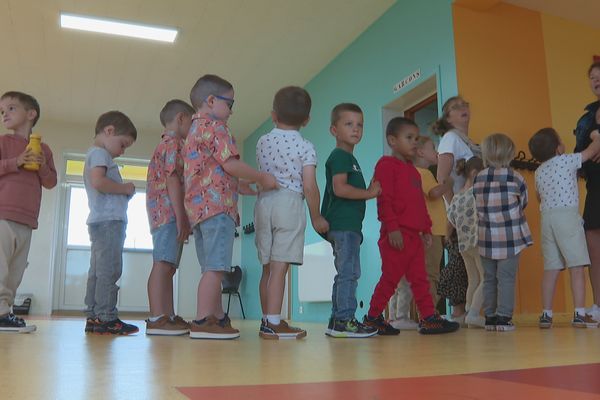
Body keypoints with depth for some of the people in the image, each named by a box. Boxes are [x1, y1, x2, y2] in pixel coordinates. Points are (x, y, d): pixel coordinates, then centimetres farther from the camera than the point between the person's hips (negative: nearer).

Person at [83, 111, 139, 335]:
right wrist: (125, 188, -10)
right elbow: (98, 181, -22)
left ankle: (93, 317, 11)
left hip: (100, 221, 11)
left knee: (97, 271, 9)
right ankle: (106, 318, -13)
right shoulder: (100, 153, -6)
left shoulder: (94, 155, 26)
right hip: (109, 220, -11)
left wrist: (123, 191, 12)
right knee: (109, 270, -12)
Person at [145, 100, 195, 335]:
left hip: (163, 215, 10)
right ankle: (157, 319, -15)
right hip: (169, 212, -10)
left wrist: (181, 218, 21)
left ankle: (168, 317, 11)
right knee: (163, 264, -14)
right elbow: (173, 179, -15)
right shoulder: (174, 143, -4)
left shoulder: (165, 144, 27)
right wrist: (181, 217, -20)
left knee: (168, 267, 8)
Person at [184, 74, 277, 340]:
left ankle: (218, 318, 18)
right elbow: (231, 165, -15)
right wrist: (262, 178, -3)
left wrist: (237, 186, 25)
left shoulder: (194, 130, 25)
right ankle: (203, 322, -9)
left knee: (212, 268, 13)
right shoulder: (214, 126, -5)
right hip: (218, 204, -10)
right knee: (215, 267, -9)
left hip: (197, 206, 10)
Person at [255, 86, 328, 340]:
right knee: (280, 267, -7)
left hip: (264, 201, 5)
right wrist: (316, 217, 3)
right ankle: (273, 323, -9)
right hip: (289, 204, -5)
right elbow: (309, 187, -8)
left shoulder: (262, 142, 11)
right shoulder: (305, 147, -3)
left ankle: (268, 319, 20)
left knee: (267, 267, 12)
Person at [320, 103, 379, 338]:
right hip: (343, 225, -11)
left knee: (345, 274, 11)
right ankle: (344, 320, -8)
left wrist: (368, 191, 12)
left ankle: (337, 321, 16)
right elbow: (340, 188, -20)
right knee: (349, 272, -11)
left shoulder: (348, 158, 24)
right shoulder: (340, 156, -7)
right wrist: (369, 193, -11)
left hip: (348, 225, 11)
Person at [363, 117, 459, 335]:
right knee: (391, 277, -3)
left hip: (414, 234, 9)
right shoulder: (386, 165, -6)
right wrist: (392, 227, -21)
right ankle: (372, 318, 7)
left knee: (419, 278, 9)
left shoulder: (412, 170, 22)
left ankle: (428, 318, 13)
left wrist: (426, 229, 19)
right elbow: (384, 200, -15)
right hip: (396, 234, -9)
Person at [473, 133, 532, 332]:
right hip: (510, 237, -3)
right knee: (506, 279, 2)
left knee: (489, 279, 11)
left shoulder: (477, 178, 1)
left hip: (486, 238, 3)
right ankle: (503, 317, 2)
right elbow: (523, 204, 7)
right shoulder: (515, 178, -5)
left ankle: (490, 317, 15)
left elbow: (478, 207, 6)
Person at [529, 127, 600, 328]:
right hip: (567, 216, -6)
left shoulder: (538, 172, 15)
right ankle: (579, 314, -4)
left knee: (551, 269, 6)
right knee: (577, 267, -3)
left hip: (547, 217, 6)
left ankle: (546, 314, 6)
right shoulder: (566, 160, -2)